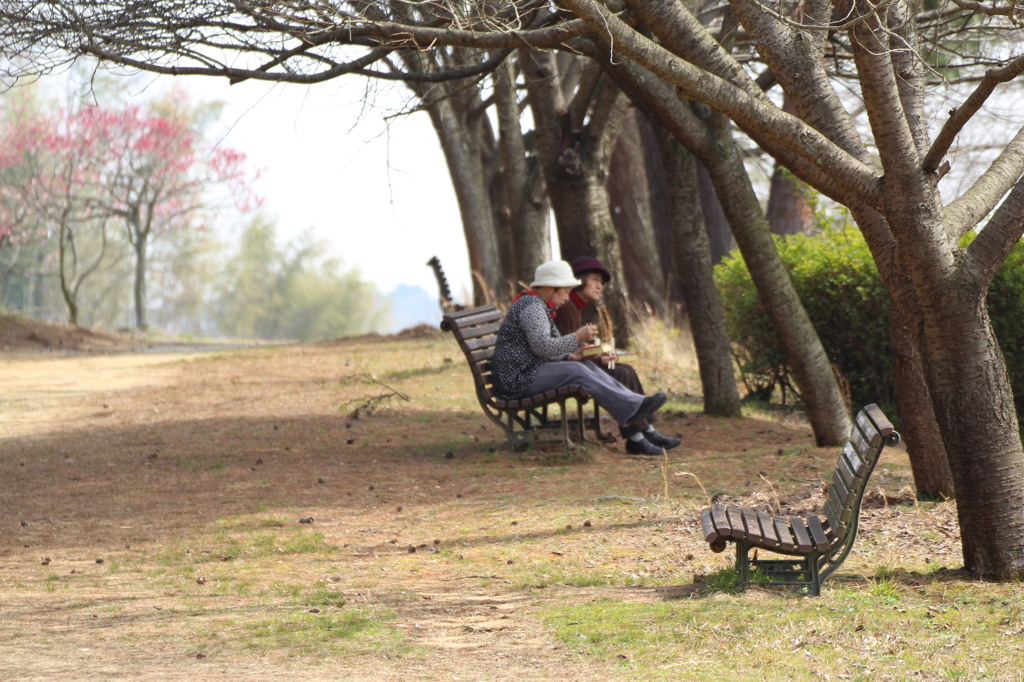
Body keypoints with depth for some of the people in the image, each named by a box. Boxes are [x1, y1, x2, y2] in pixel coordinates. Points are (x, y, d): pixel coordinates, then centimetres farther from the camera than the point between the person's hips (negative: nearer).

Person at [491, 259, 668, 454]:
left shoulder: (540, 306, 21)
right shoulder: (532, 306, -14)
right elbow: (542, 346, -26)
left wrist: (569, 356, 4)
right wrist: (577, 338, -17)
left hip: (530, 372, 10)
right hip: (519, 379, -10)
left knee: (587, 366, -2)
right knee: (576, 371, -23)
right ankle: (631, 409, -26)